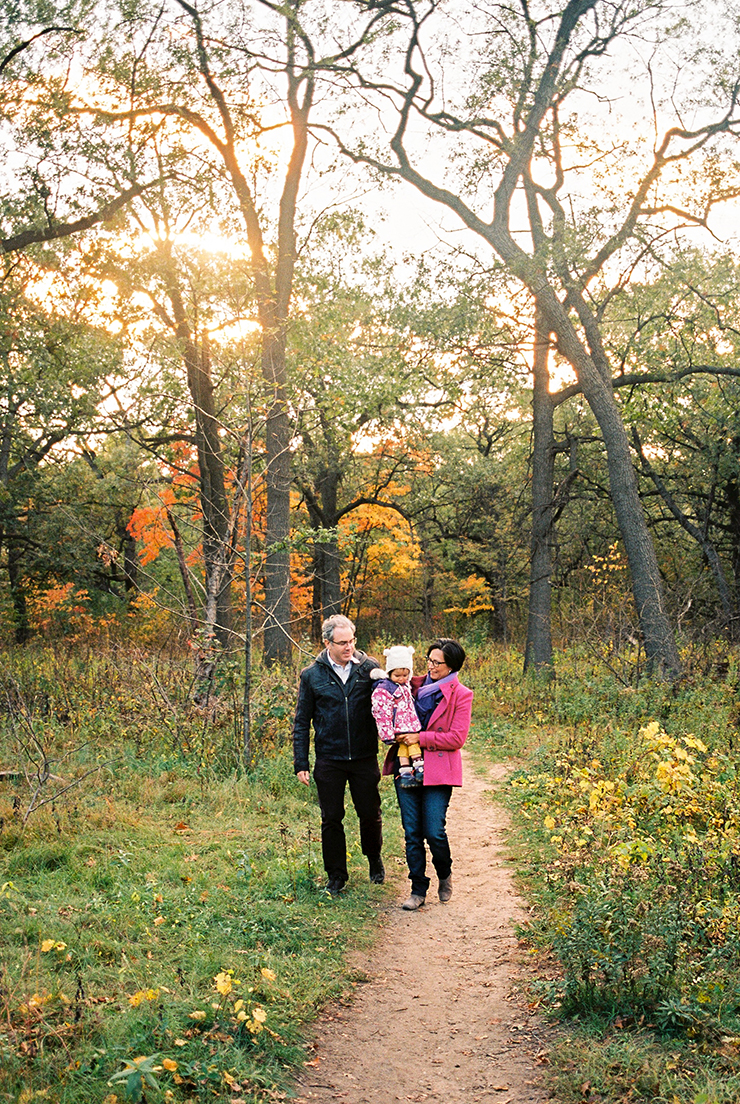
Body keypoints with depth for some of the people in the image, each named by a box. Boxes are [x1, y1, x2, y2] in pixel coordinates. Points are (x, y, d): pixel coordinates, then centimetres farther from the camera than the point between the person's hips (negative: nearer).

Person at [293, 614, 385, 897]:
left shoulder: (369, 668, -2)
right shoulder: (312, 675, -1)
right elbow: (301, 722, 4)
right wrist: (301, 764, 0)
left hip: (364, 758, 0)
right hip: (329, 760, 0)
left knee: (370, 815, 10)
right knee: (331, 819, 8)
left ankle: (374, 859, 38)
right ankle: (336, 876, 24)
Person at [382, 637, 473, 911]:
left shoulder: (461, 695, -2)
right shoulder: (416, 686, 10)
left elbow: (456, 738, -9)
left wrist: (420, 739, -14)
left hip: (437, 771, -4)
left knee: (434, 832, -6)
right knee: (412, 832, 3)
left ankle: (445, 875, 24)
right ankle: (418, 889, 15)